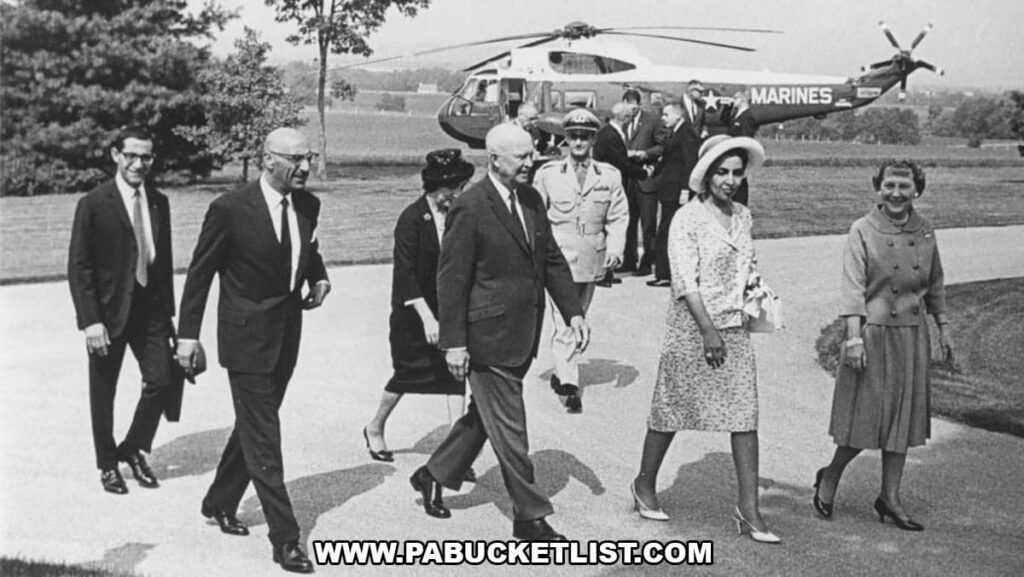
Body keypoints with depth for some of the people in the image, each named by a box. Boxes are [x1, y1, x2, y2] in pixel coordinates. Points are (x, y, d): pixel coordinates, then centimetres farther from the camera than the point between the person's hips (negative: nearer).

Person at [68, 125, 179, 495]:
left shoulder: (159, 203, 6)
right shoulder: (93, 204, -10)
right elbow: (78, 267, -11)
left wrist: (168, 311, 11)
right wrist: (90, 320, -17)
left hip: (150, 309, 4)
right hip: (108, 311, -4)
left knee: (163, 381, -4)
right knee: (103, 392, 9)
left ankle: (133, 450, 20)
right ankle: (108, 464, 28)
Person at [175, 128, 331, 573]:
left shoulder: (307, 205, 3)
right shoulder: (230, 209, -15)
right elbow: (200, 271, -6)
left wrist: (318, 278, 3)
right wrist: (188, 333, -6)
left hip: (287, 335, 7)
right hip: (247, 336, -7)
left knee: (253, 427, 19)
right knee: (263, 440, -5)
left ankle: (219, 503, 38)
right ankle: (284, 539, 0)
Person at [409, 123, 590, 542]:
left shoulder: (531, 200, 8)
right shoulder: (470, 208, -15)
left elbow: (552, 259, 14)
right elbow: (451, 278, -14)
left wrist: (573, 311, 5)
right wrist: (454, 342, -15)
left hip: (522, 334, 8)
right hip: (488, 336, -8)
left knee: (485, 415, 20)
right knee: (508, 428, 2)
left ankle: (434, 475, 38)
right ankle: (530, 516, 14)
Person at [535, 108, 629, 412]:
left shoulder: (609, 175, 2)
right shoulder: (548, 173, -1)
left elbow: (618, 216, 2)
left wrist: (615, 248, -11)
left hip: (592, 259, 3)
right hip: (558, 258, -3)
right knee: (564, 321, -11)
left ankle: (561, 372, 32)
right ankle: (569, 382, -13)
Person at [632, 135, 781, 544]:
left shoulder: (742, 216, 8)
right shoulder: (687, 218, -11)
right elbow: (685, 280, -16)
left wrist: (752, 279, 2)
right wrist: (708, 330, -21)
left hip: (734, 329, 6)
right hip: (692, 329, -5)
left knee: (745, 417, 0)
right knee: (670, 413, 7)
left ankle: (748, 509, 6)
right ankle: (645, 486, 29)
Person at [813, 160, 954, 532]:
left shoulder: (925, 233, 6)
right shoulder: (862, 231, -8)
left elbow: (935, 286, 16)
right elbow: (852, 289, -12)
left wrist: (944, 330, 14)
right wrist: (854, 338, -18)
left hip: (912, 338, 5)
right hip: (873, 335, -5)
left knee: (903, 418, 9)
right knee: (865, 415, -1)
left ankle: (890, 498, 19)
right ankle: (830, 477, 24)